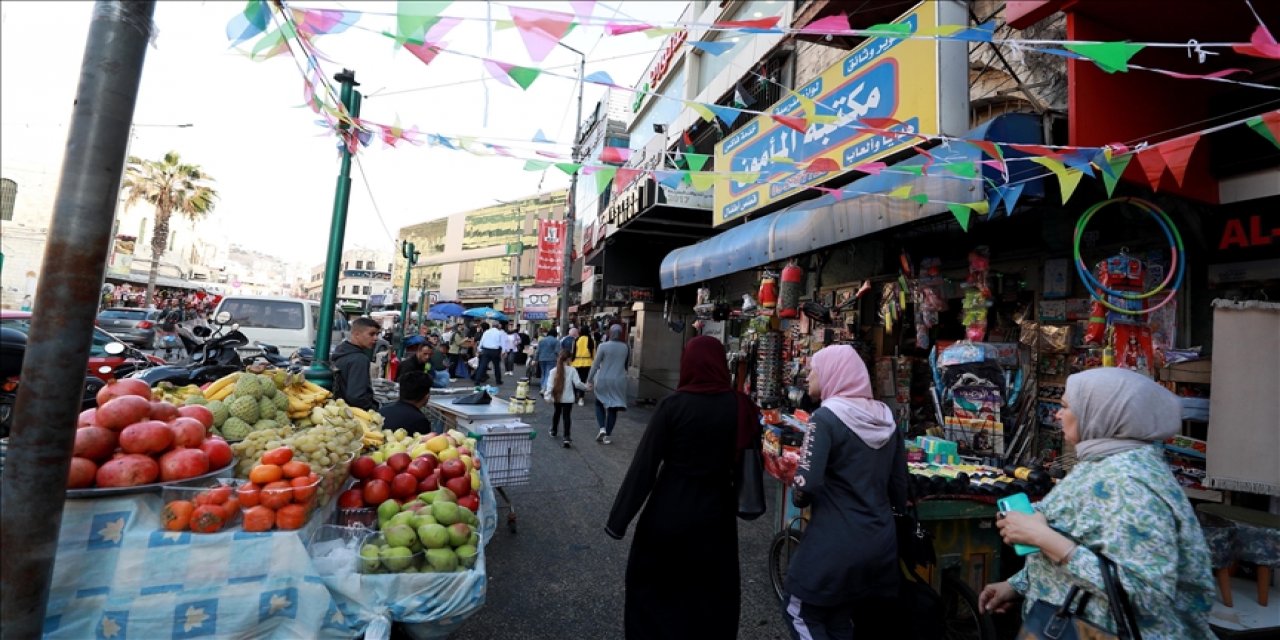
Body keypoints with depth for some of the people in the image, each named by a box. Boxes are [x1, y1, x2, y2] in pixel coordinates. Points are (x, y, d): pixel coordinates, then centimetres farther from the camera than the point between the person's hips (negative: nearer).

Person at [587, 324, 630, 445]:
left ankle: (602, 428, 0)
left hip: (603, 380, -2)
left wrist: (589, 380, -4)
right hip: (619, 381, 2)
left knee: (599, 404, 17)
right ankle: (608, 435, 10)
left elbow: (595, 364, -8)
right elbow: (628, 365, 11)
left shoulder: (603, 346, -9)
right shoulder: (626, 347, 0)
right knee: (613, 408, 9)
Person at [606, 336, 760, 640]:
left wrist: (619, 518, -8)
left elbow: (644, 464, -15)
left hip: (670, 509, -2)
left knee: (650, 581, 22)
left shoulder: (673, 404, -16)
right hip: (716, 511, 3)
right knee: (713, 591, 23)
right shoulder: (741, 407, -10)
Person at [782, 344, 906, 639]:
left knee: (802, 614, 13)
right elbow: (900, 483, 11)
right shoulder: (885, 418, 5)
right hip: (880, 540, 7)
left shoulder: (827, 417, -16)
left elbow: (807, 485, -23)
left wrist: (796, 496, -3)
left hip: (835, 541, -7)